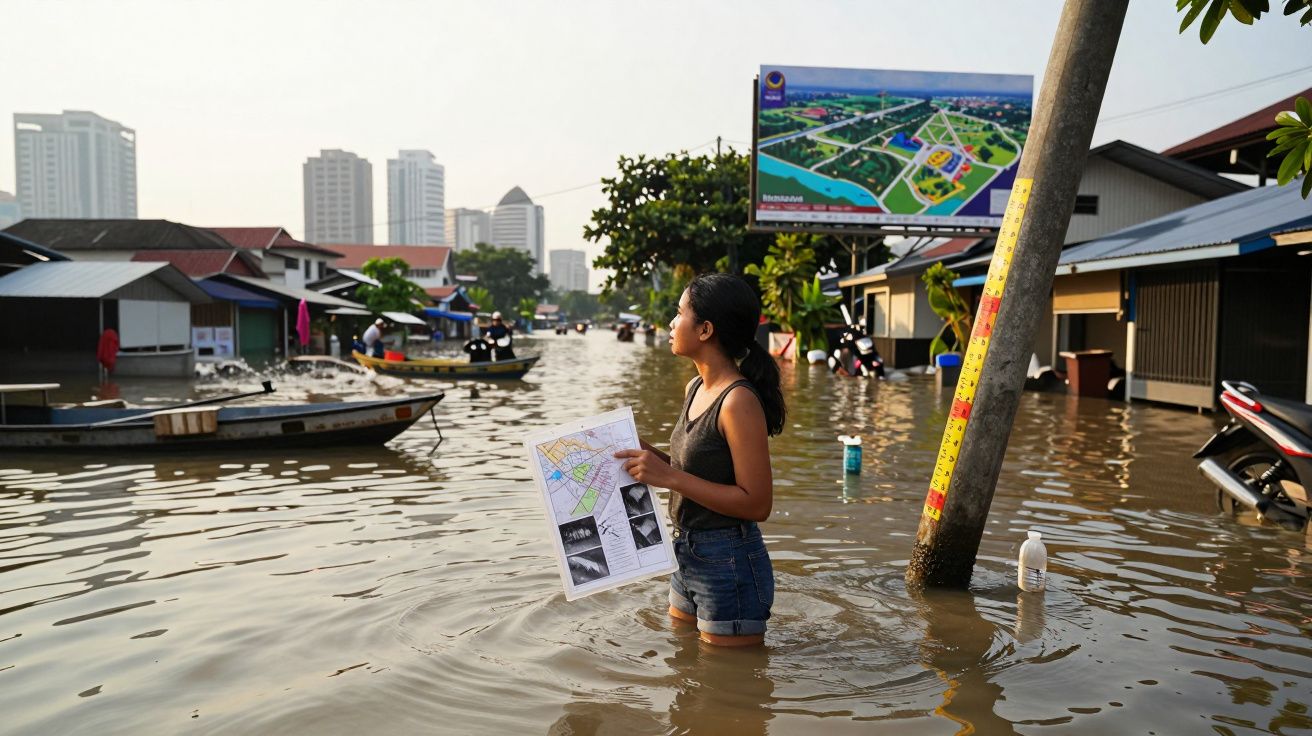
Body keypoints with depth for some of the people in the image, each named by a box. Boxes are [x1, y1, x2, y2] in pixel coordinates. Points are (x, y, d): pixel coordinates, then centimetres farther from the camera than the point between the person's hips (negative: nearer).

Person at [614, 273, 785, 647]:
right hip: (690, 555, 10)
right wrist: (646, 453, -1)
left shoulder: (739, 402, -23)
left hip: (729, 564, -9)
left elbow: (757, 504, -23)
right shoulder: (695, 388, 6)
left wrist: (668, 477, -25)